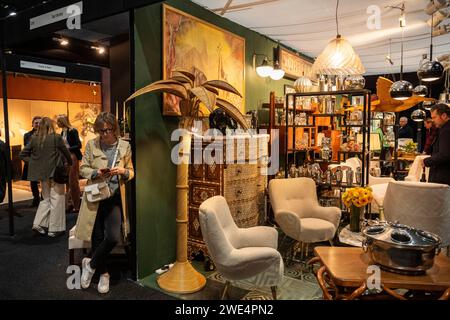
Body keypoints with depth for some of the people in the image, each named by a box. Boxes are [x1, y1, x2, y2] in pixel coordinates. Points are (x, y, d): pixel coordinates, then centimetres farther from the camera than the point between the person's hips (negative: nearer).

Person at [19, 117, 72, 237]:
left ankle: (38, 224, 12)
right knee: (57, 199, 5)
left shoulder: (34, 139, 0)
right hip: (55, 172, -4)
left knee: (46, 199, 20)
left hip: (41, 173, 4)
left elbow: (22, 154, 2)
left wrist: (33, 162, 9)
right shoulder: (56, 137, -11)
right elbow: (66, 152, -2)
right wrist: (70, 162, 15)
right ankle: (54, 228, 9)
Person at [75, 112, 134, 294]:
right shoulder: (91, 144, -1)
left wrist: (123, 172, -16)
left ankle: (91, 265, 16)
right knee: (97, 238, 6)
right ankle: (103, 273, 29)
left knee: (113, 237, -12)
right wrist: (96, 172, -16)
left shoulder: (125, 146, 0)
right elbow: (82, 168, 4)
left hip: (115, 198, 0)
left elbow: (131, 172, 7)